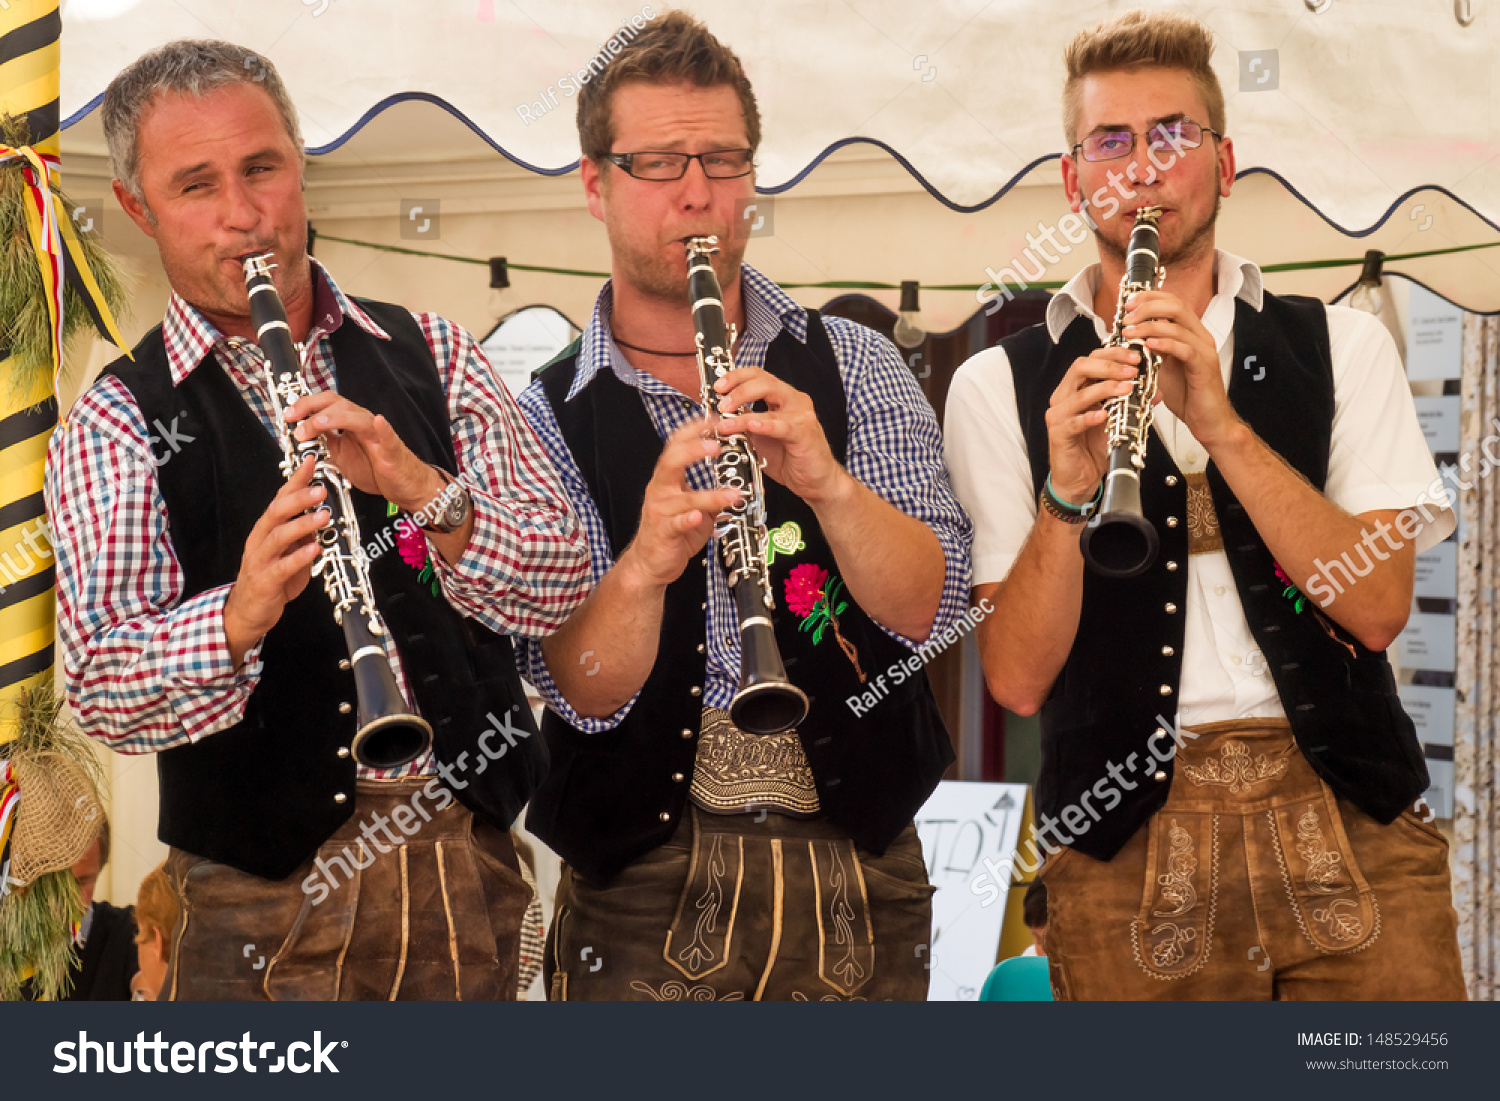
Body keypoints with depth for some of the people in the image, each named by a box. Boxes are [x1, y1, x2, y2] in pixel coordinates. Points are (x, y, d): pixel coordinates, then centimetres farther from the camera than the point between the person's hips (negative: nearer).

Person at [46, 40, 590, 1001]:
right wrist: (238, 617, -33)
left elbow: (563, 581, -4)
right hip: (271, 904, -2)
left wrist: (427, 491, -23)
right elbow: (102, 692, -14)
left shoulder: (432, 356, 6)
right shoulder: (117, 425, -2)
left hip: (474, 872, 3)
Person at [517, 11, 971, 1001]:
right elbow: (585, 695, -11)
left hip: (858, 866, 2)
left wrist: (827, 480, -26)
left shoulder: (855, 367, 4)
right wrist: (646, 559, -30)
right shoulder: (546, 418, -1)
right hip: (644, 884, -2)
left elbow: (930, 610, -9)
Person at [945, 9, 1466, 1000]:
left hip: (1347, 823, 1)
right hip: (1127, 847, -1)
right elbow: (1019, 679, -3)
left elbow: (1376, 607, -6)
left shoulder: (1340, 347, 9)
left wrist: (1219, 423, -15)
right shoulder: (999, 387, 5)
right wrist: (1065, 494, -19)